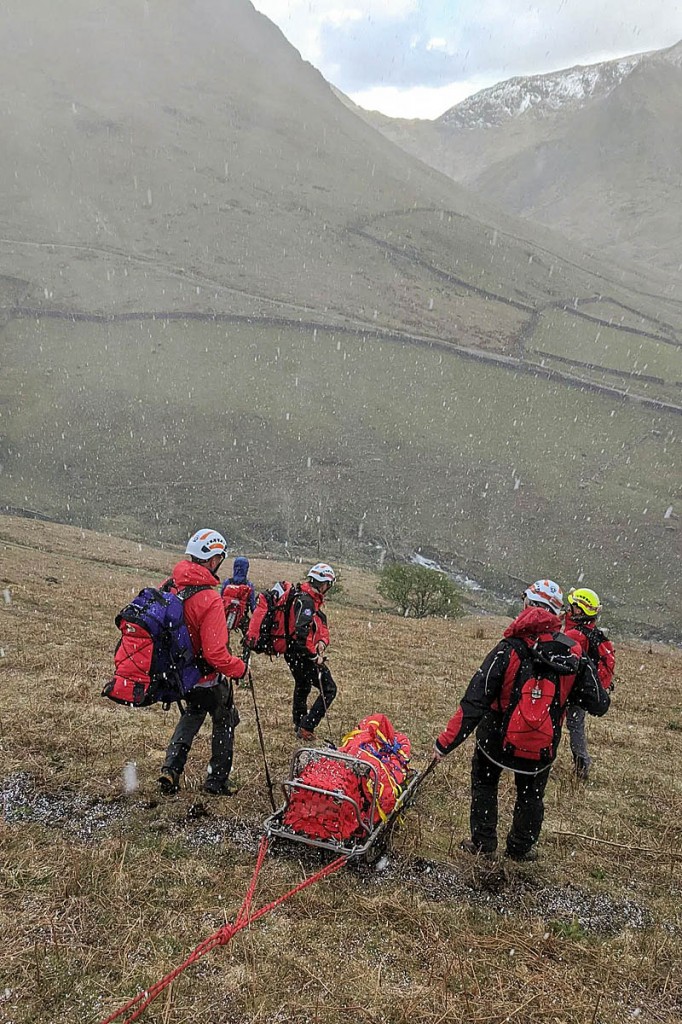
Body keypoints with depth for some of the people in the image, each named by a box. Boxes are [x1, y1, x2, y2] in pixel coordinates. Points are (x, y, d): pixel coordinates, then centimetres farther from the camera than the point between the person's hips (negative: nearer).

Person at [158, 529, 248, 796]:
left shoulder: (170, 585, -8)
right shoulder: (209, 599, -31)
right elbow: (215, 653, -32)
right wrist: (239, 667, -15)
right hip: (207, 675, -6)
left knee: (193, 712, 31)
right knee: (225, 722, 18)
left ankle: (171, 769, 23)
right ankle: (217, 781, 28)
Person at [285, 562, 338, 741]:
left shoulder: (312, 599, 13)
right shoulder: (305, 601, -21)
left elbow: (321, 626, 12)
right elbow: (300, 632, -30)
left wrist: (322, 642, -9)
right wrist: (315, 656, -22)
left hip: (295, 655, 11)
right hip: (302, 655, -11)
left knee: (302, 687, 27)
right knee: (329, 689, -6)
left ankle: (299, 725, 45)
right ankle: (306, 727, -5)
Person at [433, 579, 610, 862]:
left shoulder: (509, 649, -20)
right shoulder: (573, 656, -12)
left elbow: (475, 701, -23)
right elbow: (599, 706, -5)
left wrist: (446, 741, -18)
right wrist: (588, 670, 14)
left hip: (497, 740, -2)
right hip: (541, 750, 2)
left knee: (484, 784, 26)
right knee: (530, 796, 28)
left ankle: (483, 843, 33)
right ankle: (520, 848, 43)